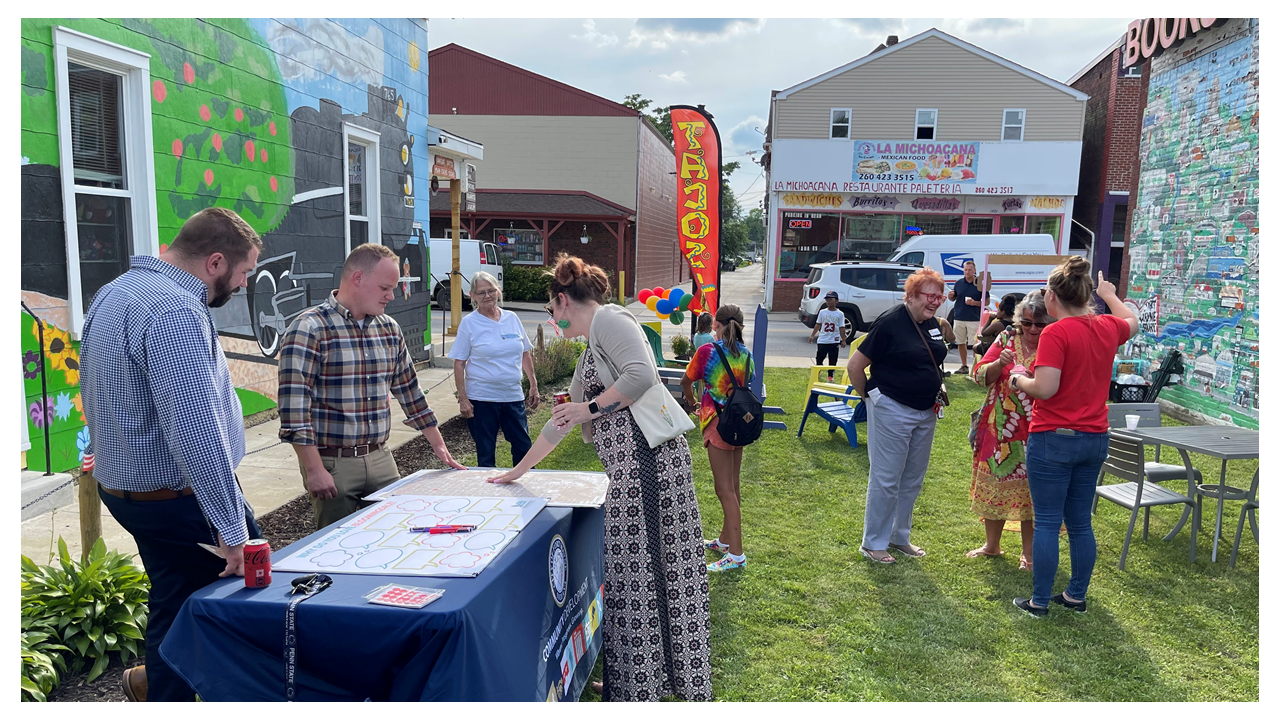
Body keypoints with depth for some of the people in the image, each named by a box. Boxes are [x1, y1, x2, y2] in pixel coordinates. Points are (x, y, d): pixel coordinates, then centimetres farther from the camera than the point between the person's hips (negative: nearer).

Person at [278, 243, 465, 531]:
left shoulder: (389, 328, 9)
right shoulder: (309, 329, -12)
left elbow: (409, 390, 16)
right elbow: (294, 407, -16)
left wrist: (438, 445, 15)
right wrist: (314, 470, -18)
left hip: (381, 460, 6)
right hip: (332, 464, -6)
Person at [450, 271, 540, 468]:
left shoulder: (512, 318, 6)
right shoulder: (469, 323, -4)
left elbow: (525, 355, 14)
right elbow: (459, 364, -4)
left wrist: (533, 386, 11)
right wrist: (462, 398, -10)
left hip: (513, 396, 3)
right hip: (481, 399, -3)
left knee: (524, 448, 7)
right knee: (485, 453, 5)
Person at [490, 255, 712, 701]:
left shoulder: (609, 319, -3)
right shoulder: (589, 353, 26)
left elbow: (642, 374, -21)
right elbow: (561, 422, 32)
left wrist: (591, 408, -11)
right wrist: (518, 472, 37)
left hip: (645, 455, -9)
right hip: (630, 464, 9)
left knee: (637, 568, -2)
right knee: (631, 566, 13)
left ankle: (640, 687, 9)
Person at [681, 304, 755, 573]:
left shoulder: (708, 351, -12)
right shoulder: (747, 354, 5)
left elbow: (686, 381, 1)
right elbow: (746, 386, 12)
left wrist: (690, 401, 23)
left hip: (718, 423, -7)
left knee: (725, 489, -5)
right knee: (733, 486, 16)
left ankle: (736, 553, -5)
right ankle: (726, 539, 31)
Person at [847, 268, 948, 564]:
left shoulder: (932, 324, 6)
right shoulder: (890, 322, -16)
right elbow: (855, 365, -15)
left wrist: (934, 398, 14)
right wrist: (869, 397, -4)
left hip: (926, 413, 8)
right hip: (891, 410, -8)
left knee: (913, 481, 15)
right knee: (885, 480, 0)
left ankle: (899, 537, 30)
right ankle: (873, 543, 13)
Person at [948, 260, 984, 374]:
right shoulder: (959, 283, 9)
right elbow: (953, 298, 18)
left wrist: (975, 303, -16)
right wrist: (950, 296, -5)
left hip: (974, 319, -4)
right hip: (959, 318, 4)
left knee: (975, 344, -7)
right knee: (961, 343, 10)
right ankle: (964, 366, 20)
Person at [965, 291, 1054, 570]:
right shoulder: (1007, 338, 3)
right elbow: (979, 374, 1)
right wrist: (1000, 363, -17)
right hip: (998, 429, 4)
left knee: (1030, 490, 3)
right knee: (993, 484, 12)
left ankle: (1029, 552, 21)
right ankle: (991, 544, 31)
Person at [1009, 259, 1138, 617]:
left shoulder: (1055, 333, -17)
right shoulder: (1107, 328, 4)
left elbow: (1045, 388, -23)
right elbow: (1132, 322, 29)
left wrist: (1020, 380, -4)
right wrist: (1110, 295, 44)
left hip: (1054, 439, -6)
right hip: (1095, 439, 7)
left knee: (1047, 523, 2)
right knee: (1081, 522, 16)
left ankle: (1039, 601, 9)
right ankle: (1077, 595, 26)